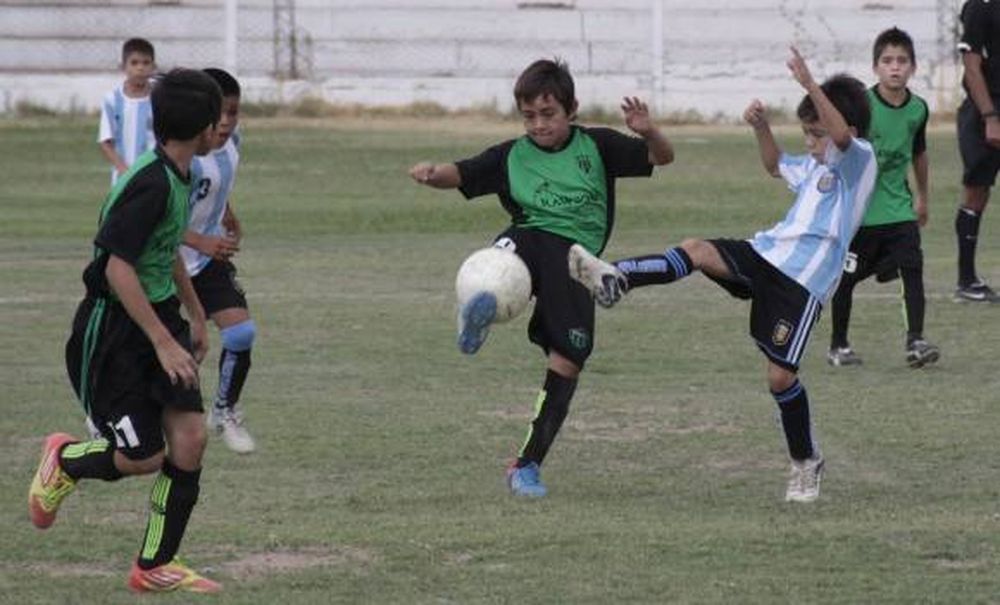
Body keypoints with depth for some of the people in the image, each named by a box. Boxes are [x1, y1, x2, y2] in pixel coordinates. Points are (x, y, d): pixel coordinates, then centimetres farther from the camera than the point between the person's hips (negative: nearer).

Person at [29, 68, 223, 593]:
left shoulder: (177, 177, 7)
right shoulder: (151, 184, -23)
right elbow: (118, 268, -27)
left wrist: (196, 315, 31)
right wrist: (164, 342, -26)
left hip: (158, 317, 9)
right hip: (112, 329, -9)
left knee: (189, 437, -2)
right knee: (143, 457, -6)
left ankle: (155, 567, 9)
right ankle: (64, 461, 26)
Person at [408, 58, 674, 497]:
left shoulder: (596, 146, 12)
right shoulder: (512, 156, 13)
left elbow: (662, 157, 10)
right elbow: (460, 175, 5)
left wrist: (648, 133, -12)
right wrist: (432, 174, -18)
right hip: (531, 241, 1)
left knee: (569, 358, -9)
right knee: (510, 245, -37)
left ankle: (528, 465, 1)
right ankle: (482, 309, -67)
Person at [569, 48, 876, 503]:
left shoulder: (859, 159, -6)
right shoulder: (815, 166, 21)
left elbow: (842, 134, -29)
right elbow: (776, 166, 41)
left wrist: (810, 85, -37)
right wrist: (760, 127, 23)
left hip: (803, 281, -8)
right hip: (766, 254, 8)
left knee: (780, 375, -8)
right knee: (698, 251, -19)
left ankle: (806, 464, 11)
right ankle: (615, 279, -35)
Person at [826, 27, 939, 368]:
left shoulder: (918, 109, 2)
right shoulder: (861, 106, -14)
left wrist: (922, 196, 26)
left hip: (899, 209, 3)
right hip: (859, 210, -3)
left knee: (912, 269, -13)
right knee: (846, 278, 7)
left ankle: (915, 341, -15)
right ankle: (838, 346, 22)